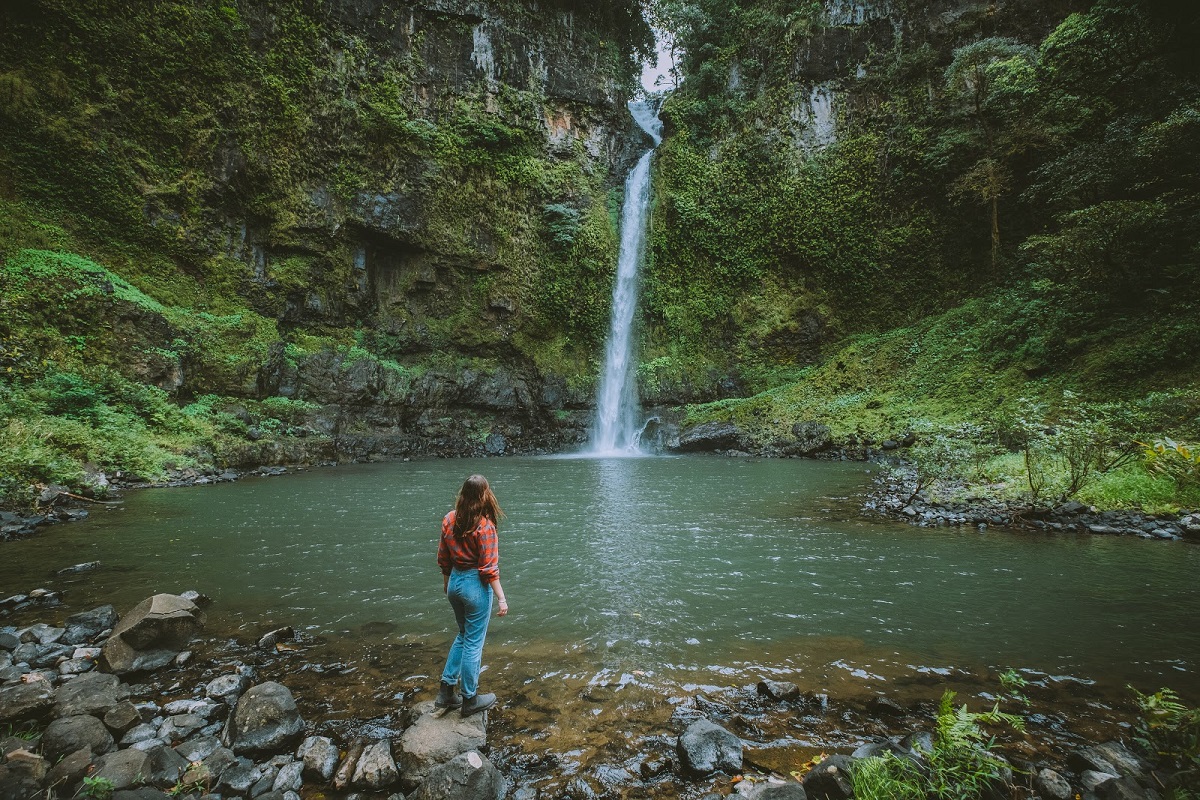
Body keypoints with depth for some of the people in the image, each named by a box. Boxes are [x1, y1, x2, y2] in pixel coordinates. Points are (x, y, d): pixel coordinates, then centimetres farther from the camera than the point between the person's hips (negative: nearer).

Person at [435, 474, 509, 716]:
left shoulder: (449, 519, -2)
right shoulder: (484, 526, -20)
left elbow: (443, 557, 8)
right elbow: (489, 568, -19)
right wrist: (501, 598, -13)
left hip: (455, 582, 7)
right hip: (476, 585, -6)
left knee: (463, 635, 25)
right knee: (474, 643, 8)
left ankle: (446, 690, 29)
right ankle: (469, 700, 23)